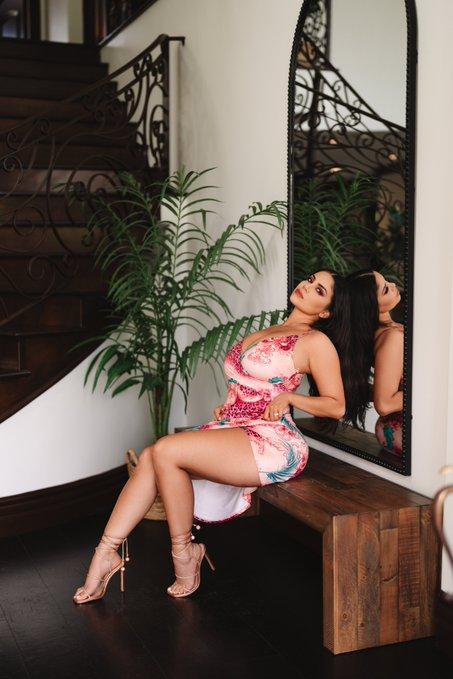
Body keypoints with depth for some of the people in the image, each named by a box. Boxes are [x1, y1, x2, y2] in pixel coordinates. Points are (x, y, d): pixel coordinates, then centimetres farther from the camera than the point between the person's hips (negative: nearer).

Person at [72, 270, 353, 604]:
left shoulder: (316, 342, 0)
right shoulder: (260, 334, 23)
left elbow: (337, 406, -1)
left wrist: (289, 397, -13)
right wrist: (226, 408, 11)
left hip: (271, 442, -8)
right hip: (231, 429, 8)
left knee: (165, 451, -23)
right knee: (149, 457, -11)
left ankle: (183, 551, -9)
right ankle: (108, 550, -11)